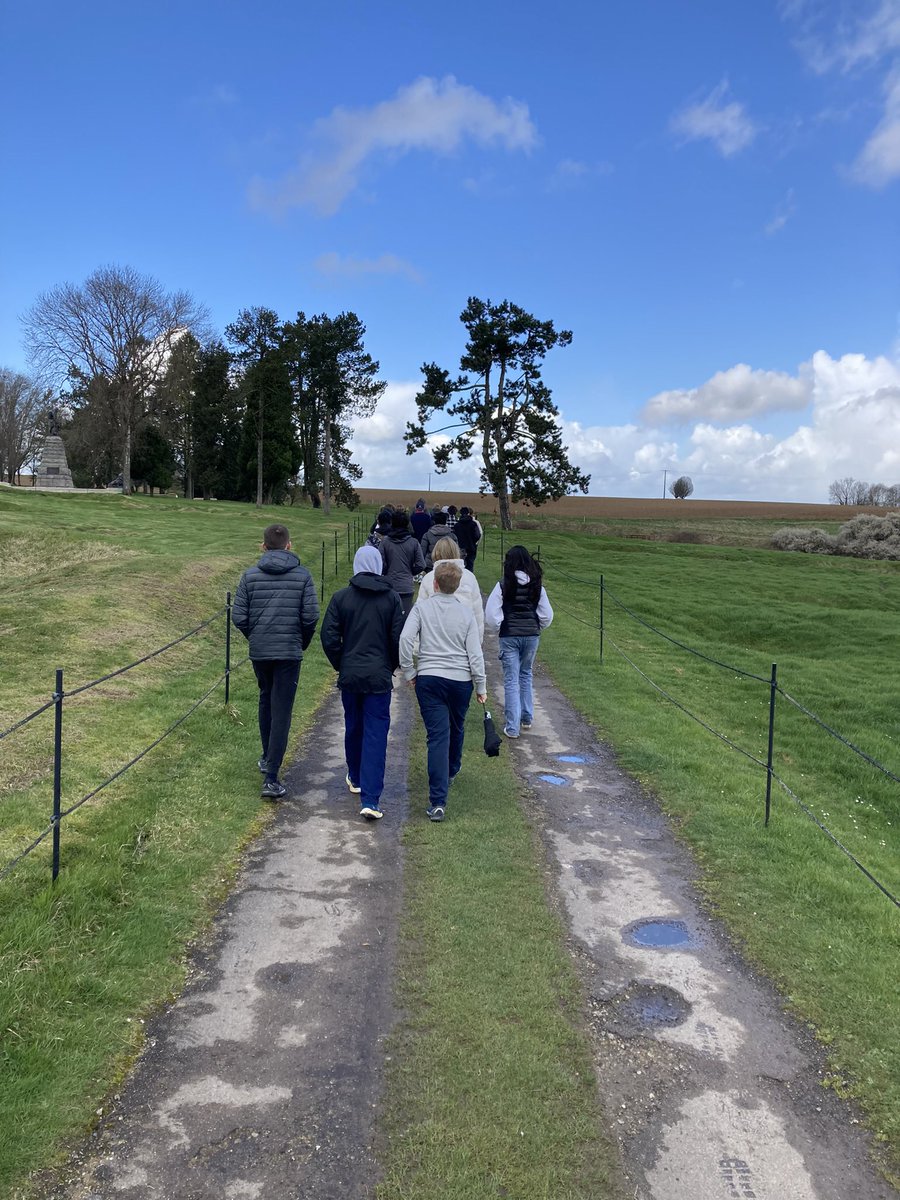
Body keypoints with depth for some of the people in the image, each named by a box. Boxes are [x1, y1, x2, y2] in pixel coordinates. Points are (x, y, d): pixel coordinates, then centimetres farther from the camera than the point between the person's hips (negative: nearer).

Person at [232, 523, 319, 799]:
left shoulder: (250, 575, -1)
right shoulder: (302, 575, -4)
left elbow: (239, 616, -3)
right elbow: (311, 616, -8)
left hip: (259, 652, 3)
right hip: (290, 653, -2)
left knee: (266, 702, 23)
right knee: (282, 712, -2)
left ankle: (268, 759, 38)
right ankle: (271, 778, -5)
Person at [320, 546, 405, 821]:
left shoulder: (341, 597, -3)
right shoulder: (391, 598, -5)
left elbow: (328, 636, -4)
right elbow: (398, 638, -5)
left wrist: (340, 665, 10)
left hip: (349, 675, 2)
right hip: (379, 677, -2)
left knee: (353, 727, 21)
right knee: (376, 734, -1)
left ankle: (355, 779, 40)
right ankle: (370, 800, -6)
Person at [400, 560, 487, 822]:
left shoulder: (422, 608, -1)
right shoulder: (466, 612, 2)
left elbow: (405, 638, -14)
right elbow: (474, 652, 0)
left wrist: (408, 672, -3)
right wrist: (481, 686, 8)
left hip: (428, 678, -2)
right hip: (461, 680, 2)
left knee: (437, 736, -5)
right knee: (456, 729, 24)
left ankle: (437, 801, -11)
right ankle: (451, 772, 48)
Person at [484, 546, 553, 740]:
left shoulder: (503, 585, -11)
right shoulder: (537, 586, 0)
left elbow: (491, 614, -10)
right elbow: (547, 614, 4)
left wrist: (498, 627, 7)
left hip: (509, 636, -3)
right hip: (532, 636, 4)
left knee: (511, 680, 2)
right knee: (526, 675, 22)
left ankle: (512, 727, 2)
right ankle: (527, 718, 28)